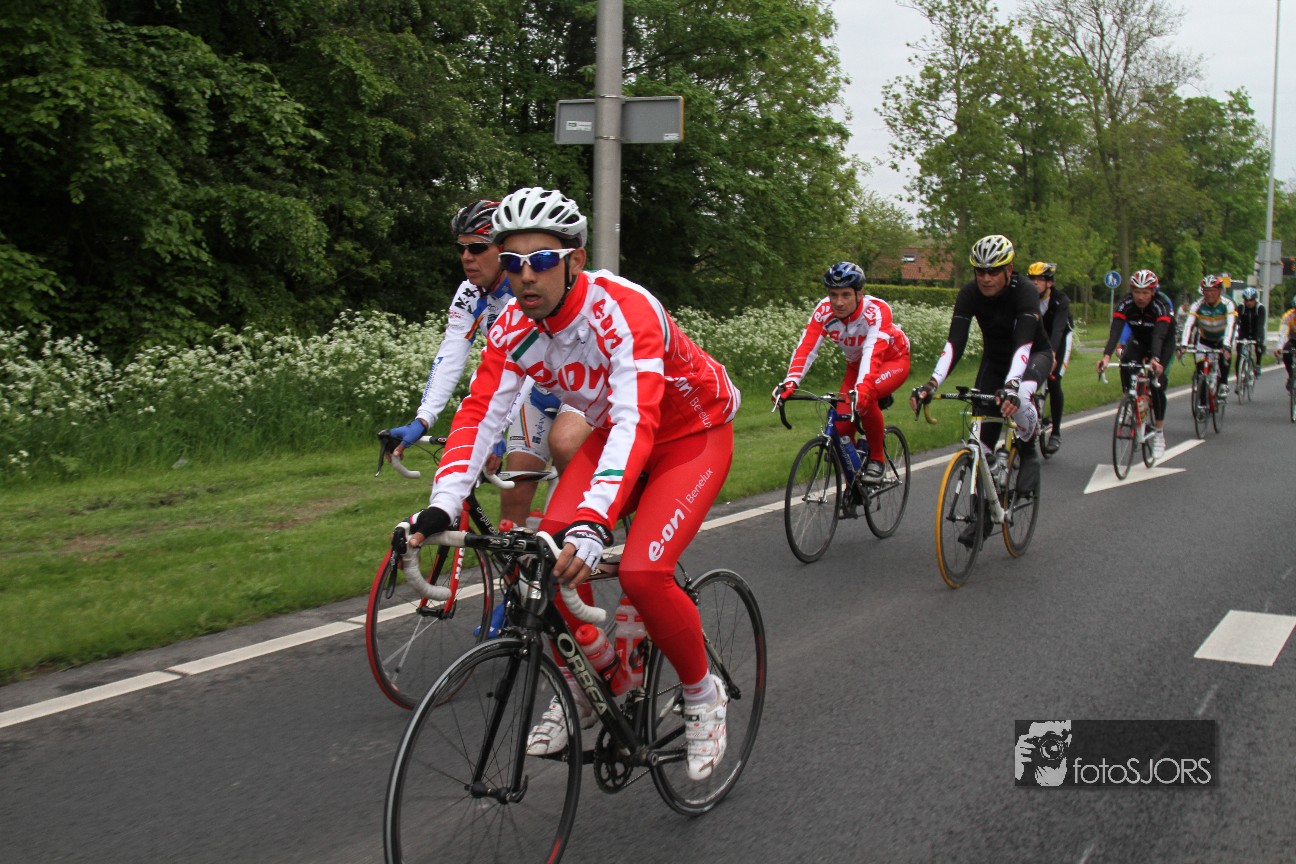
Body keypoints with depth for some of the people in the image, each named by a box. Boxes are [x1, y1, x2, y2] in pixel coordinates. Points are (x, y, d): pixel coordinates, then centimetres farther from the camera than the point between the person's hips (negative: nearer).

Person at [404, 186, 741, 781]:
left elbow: (637, 423, -44)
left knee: (641, 571, -24)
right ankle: (581, 687, 9)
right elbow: (479, 413, -18)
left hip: (694, 436, -6)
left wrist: (593, 521, -56)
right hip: (614, 435, 6)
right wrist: (441, 507, -32)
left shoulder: (626, 311, -34)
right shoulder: (514, 327, -14)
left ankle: (703, 694, 3)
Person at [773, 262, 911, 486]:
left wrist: (862, 389, -65)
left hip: (892, 361, -4)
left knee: (864, 399, -35)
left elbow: (873, 352, -48)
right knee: (841, 426, -13)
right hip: (856, 365, 4)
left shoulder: (877, 311, -34)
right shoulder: (824, 311, -23)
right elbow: (806, 347, -33)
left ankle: (876, 459, -12)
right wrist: (790, 383, -50)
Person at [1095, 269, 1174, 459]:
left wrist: (1155, 360, -63)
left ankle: (1159, 434, -7)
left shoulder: (1162, 306, -32)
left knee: (1157, 383, -19)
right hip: (1138, 342, 3)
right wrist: (1106, 356, -53)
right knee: (1125, 366, -26)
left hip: (1163, 344, -3)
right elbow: (1115, 331, -36)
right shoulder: (1125, 304, -25)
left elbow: (1159, 335, -46)